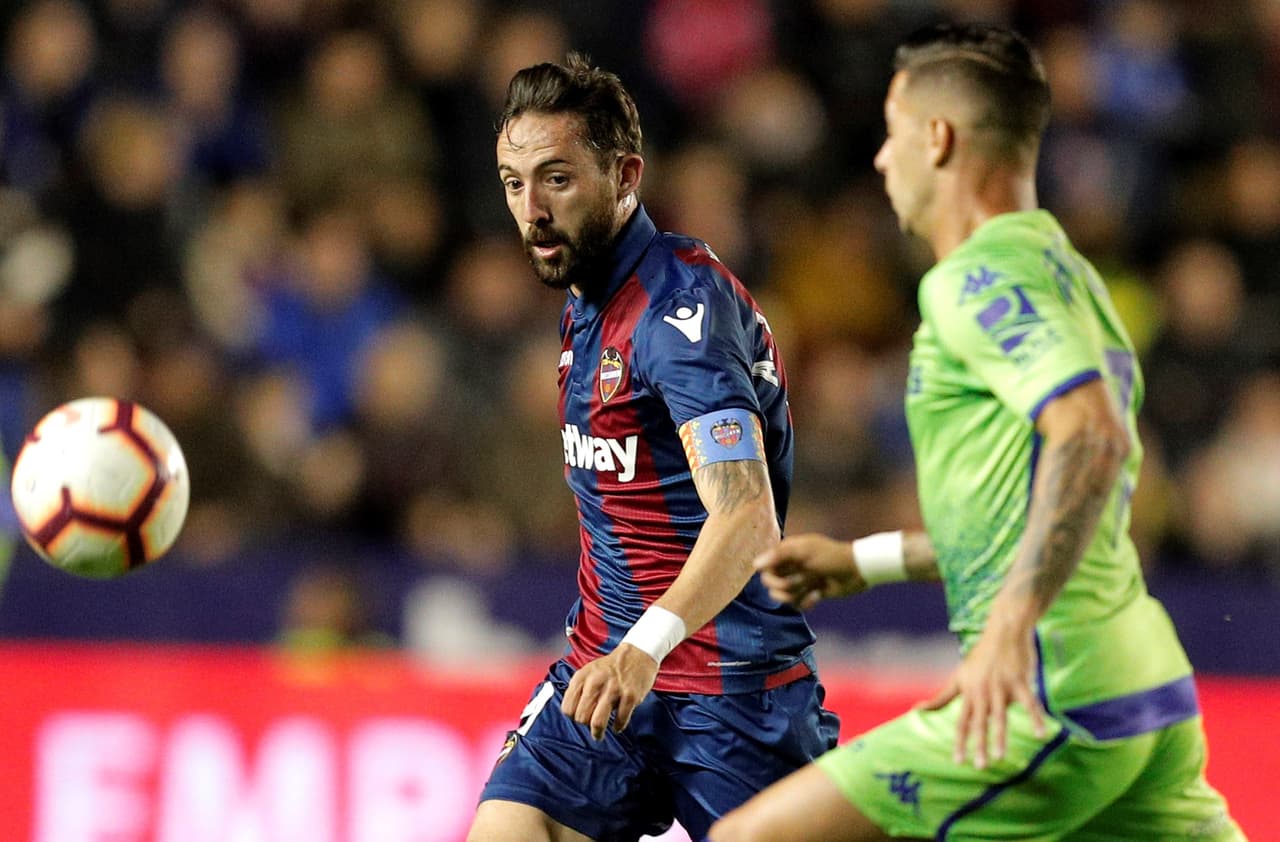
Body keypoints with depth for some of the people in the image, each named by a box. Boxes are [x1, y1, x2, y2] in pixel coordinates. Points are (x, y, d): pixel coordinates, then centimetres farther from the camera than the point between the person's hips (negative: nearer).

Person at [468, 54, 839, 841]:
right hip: (606, 671, 8)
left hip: (731, 686, -8)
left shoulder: (681, 302, -18)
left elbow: (745, 517, -31)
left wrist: (648, 646, -44)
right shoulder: (585, 304, 11)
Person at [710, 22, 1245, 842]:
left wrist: (1010, 627, -34)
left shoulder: (981, 275, -9)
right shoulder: (1058, 268, 21)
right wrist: (863, 560, 34)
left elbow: (1092, 437, -26)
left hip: (1056, 709, -10)